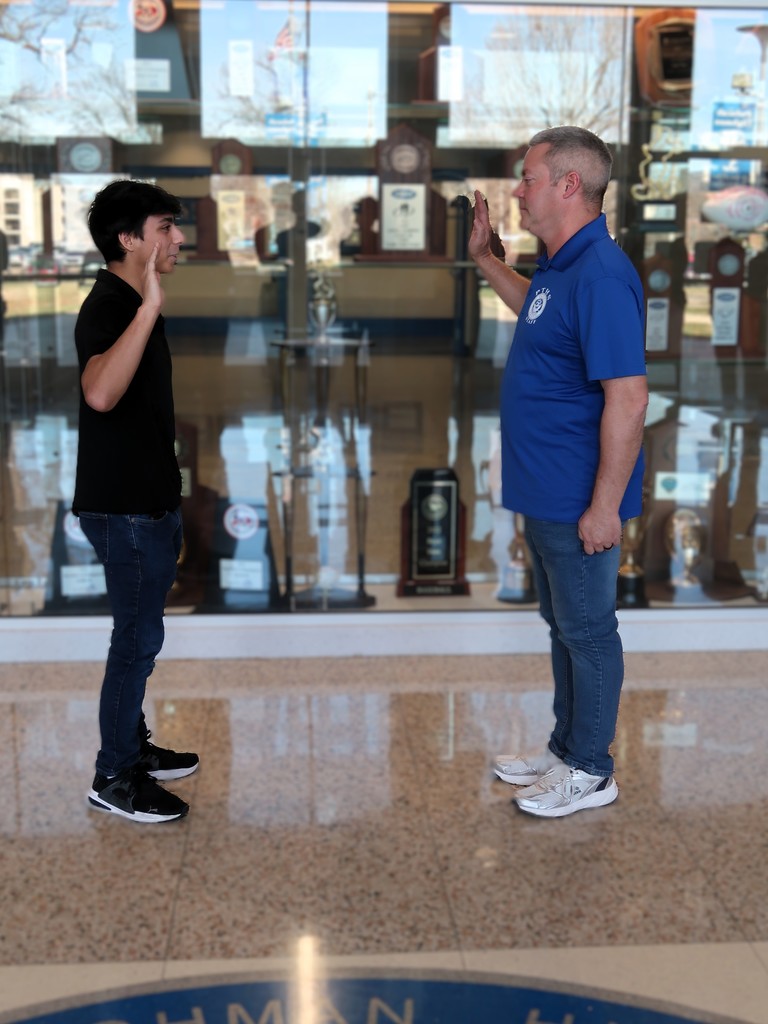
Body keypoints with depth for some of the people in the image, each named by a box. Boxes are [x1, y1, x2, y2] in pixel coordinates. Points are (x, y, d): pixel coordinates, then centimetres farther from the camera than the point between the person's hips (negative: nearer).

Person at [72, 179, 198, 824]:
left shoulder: (134, 304, 12)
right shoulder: (108, 306, -18)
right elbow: (99, 394, -39)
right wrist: (150, 307, -40)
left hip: (148, 501, 10)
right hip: (124, 507, -10)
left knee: (140, 633, 18)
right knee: (138, 637, -1)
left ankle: (134, 746, 32)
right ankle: (113, 778, 11)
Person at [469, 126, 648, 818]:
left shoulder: (601, 274, -23)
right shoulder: (560, 266, 9)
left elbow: (628, 397, -26)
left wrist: (606, 505, -25)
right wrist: (484, 258, 26)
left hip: (579, 501, -10)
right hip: (545, 494, 10)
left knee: (587, 631, 5)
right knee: (564, 625, 20)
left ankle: (590, 772, 21)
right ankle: (566, 749, 35)